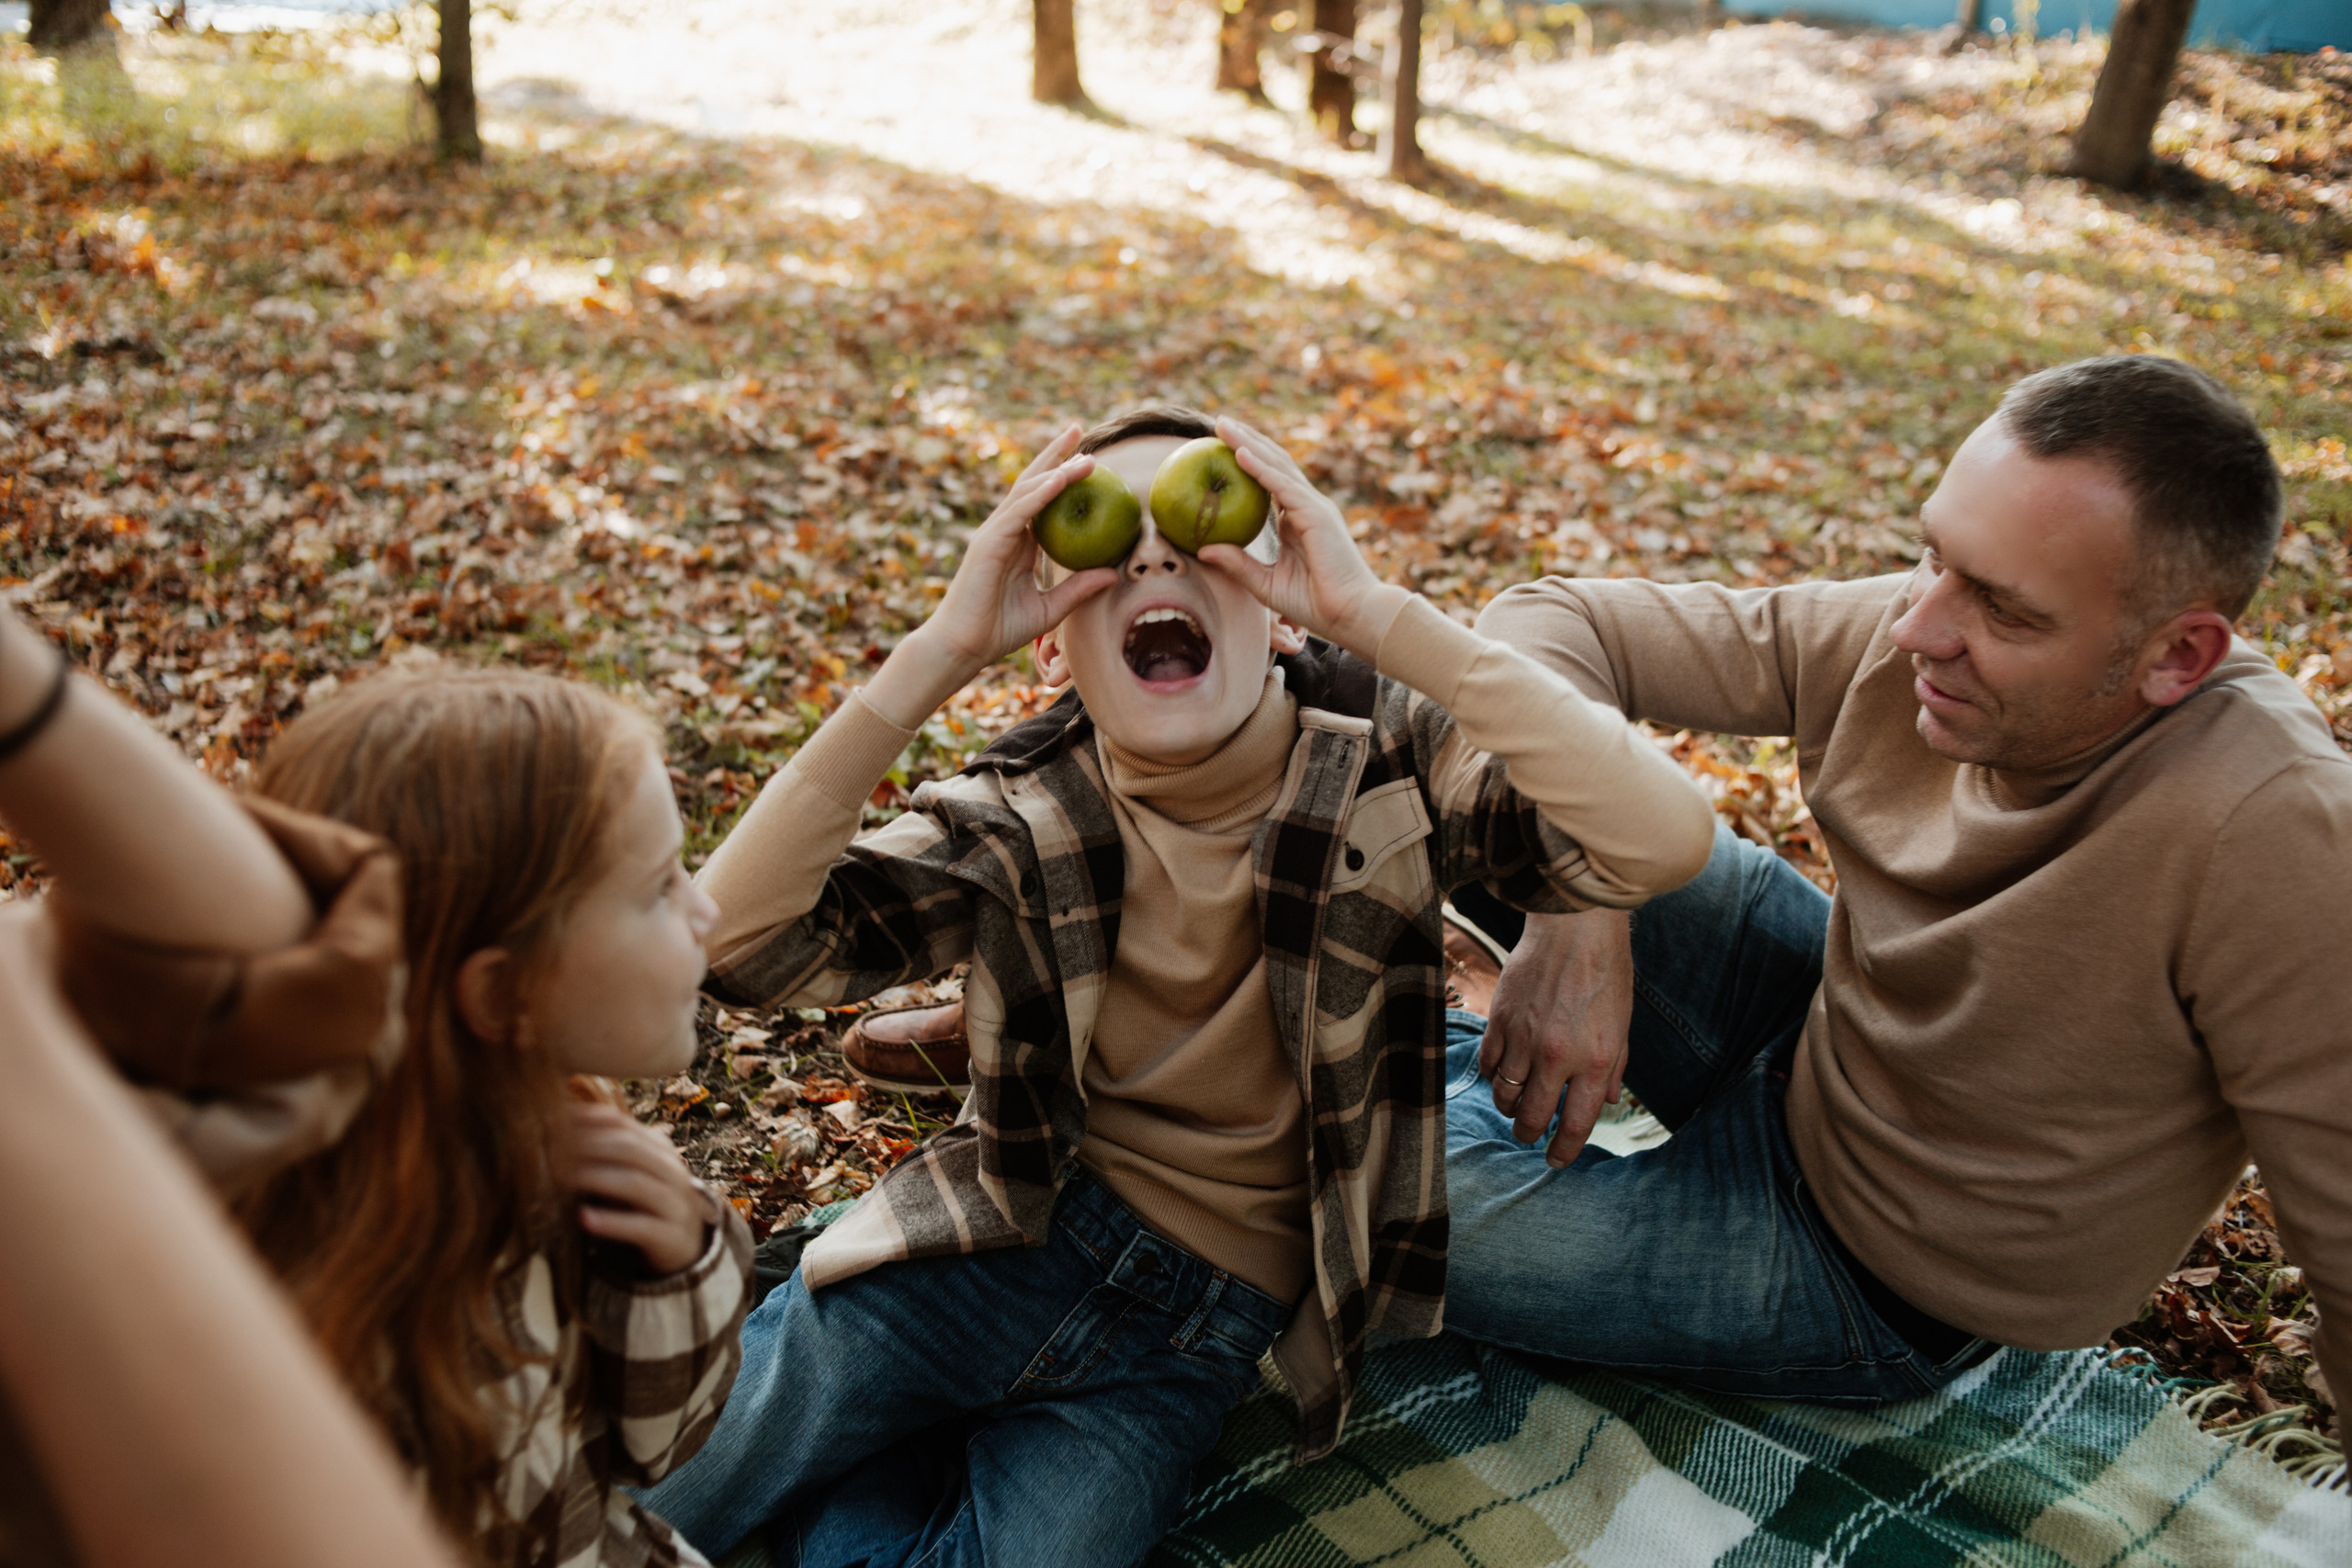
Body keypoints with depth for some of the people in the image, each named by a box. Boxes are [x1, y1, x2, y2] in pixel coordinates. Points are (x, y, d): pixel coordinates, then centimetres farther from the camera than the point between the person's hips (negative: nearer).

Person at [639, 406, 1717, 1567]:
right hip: (1003, 1239, 1)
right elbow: (738, 942, -24)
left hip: (1206, 1315, 0)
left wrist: (1378, 613, -35)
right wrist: (940, 653, -31)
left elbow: (1667, 838, -31)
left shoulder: (1387, 756, -13)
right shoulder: (1022, 817, -11)